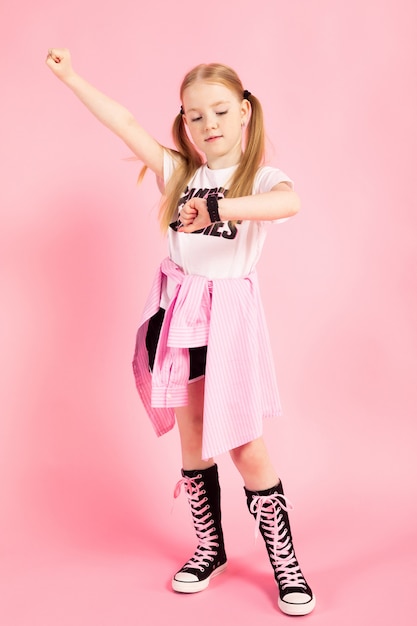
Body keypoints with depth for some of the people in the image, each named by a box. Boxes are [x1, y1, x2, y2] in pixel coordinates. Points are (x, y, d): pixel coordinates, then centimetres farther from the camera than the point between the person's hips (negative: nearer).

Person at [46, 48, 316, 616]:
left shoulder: (261, 178, -5)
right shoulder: (178, 172, 9)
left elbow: (290, 202, -29)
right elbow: (123, 122, 8)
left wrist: (217, 209, -40)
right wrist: (70, 75, 8)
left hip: (228, 318, -4)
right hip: (178, 314, 4)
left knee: (247, 448, -2)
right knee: (193, 441, 12)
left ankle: (285, 564, 16)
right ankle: (210, 550, 30)